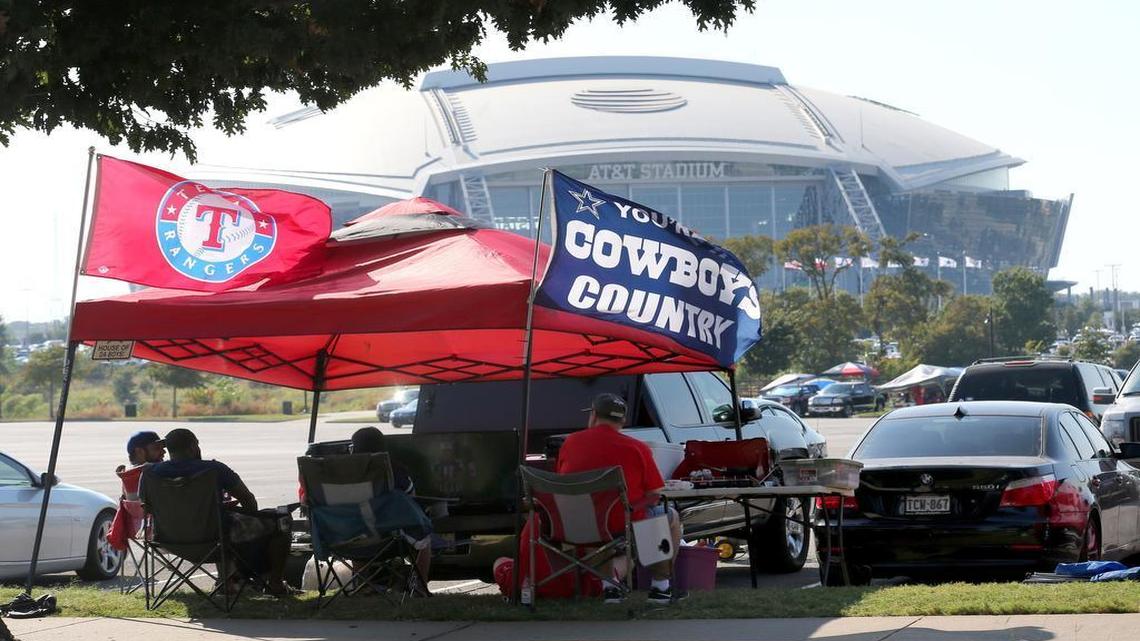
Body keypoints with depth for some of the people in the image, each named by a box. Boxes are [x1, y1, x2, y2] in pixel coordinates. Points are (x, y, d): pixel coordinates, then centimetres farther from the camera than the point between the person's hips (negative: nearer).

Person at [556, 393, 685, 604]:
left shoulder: (571, 442, 2)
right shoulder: (636, 448, -8)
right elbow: (655, 496, -5)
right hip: (624, 523, -4)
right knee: (671, 518, 25)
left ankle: (612, 579, 9)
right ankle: (660, 587, 26)